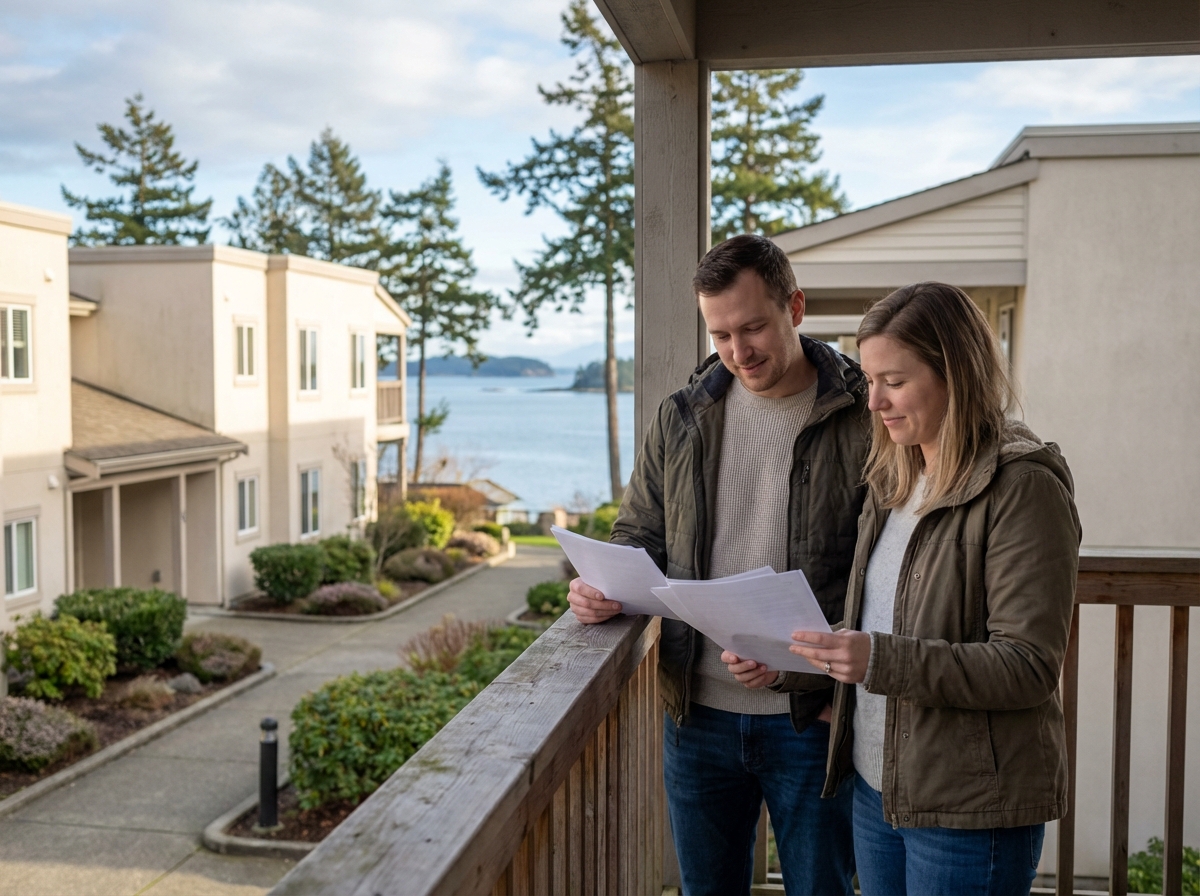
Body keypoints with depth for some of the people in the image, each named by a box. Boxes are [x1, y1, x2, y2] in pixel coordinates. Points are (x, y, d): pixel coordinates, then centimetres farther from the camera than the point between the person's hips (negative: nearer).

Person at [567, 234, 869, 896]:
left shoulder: (863, 419, -8)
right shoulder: (683, 418, 5)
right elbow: (639, 534, 13)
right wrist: (601, 587, -8)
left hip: (811, 717, -3)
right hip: (698, 713, 4)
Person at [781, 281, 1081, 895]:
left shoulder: (1024, 488, -15)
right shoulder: (893, 481, 10)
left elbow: (1029, 666, -20)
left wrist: (881, 660, -28)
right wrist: (783, 659, 0)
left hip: (971, 810, -7)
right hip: (876, 787, 7)